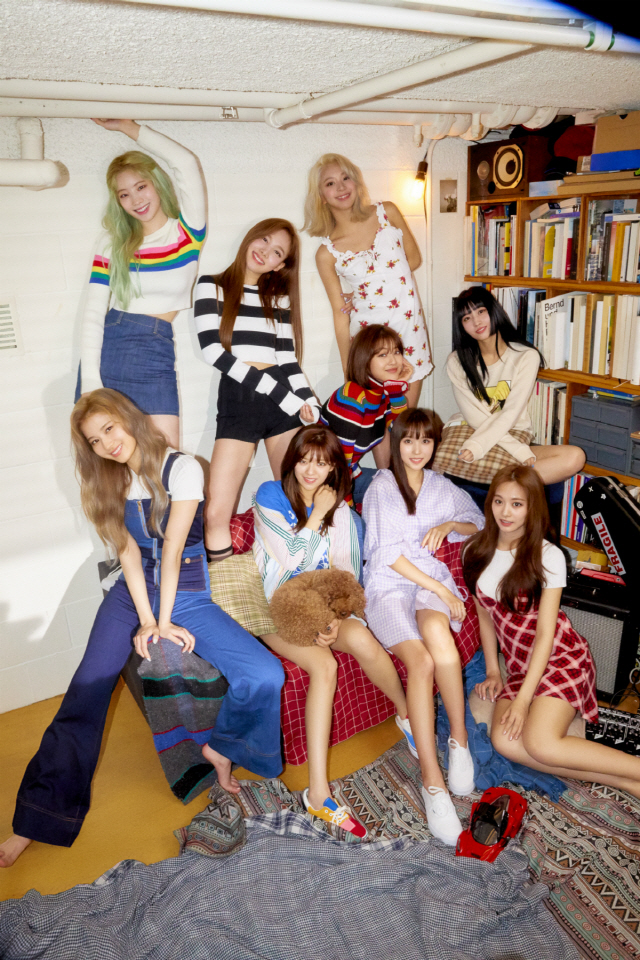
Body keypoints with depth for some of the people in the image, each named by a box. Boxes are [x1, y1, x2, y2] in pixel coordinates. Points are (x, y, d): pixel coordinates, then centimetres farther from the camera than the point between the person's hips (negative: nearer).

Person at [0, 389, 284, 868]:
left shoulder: (181, 468, -10)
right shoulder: (109, 484, 7)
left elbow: (172, 547, -15)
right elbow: (129, 552, -2)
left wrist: (163, 621, -15)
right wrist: (147, 621, -12)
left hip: (187, 594, -3)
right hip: (132, 593, 3)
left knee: (266, 676, -20)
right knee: (86, 690, -15)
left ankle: (221, 747, 9)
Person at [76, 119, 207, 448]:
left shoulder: (188, 230, 6)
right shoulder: (113, 243, 11)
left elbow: (186, 163, -8)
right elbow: (93, 313, 3)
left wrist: (128, 126, 4)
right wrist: (90, 382, -8)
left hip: (156, 352, -1)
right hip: (106, 346, 2)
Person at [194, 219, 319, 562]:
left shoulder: (280, 298, 19)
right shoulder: (212, 287, 9)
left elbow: (288, 359, 14)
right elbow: (213, 350, -5)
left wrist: (312, 407, -3)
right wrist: (277, 391, -11)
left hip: (284, 399, 3)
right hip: (237, 398, -3)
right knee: (217, 512, -12)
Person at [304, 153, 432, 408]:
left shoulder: (387, 213, 0)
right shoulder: (327, 253, -5)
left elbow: (413, 258, 9)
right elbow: (340, 313, -1)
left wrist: (366, 287, -2)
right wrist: (347, 372, 0)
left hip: (409, 325, 2)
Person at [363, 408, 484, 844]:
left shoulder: (441, 487, 19)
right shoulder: (382, 485, 3)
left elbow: (479, 523, 28)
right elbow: (386, 553, -5)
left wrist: (450, 525, 4)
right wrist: (440, 590, -11)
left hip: (433, 579, 3)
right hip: (389, 585, -2)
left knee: (435, 629, -35)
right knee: (421, 660, -30)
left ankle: (459, 738, -19)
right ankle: (433, 781, -27)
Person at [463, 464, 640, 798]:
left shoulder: (548, 556, -12)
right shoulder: (476, 552, 3)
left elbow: (545, 632, -14)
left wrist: (523, 699, -18)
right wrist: (493, 672, 4)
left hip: (561, 658, -5)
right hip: (519, 664, 5)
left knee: (540, 743, -28)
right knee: (504, 741, -22)